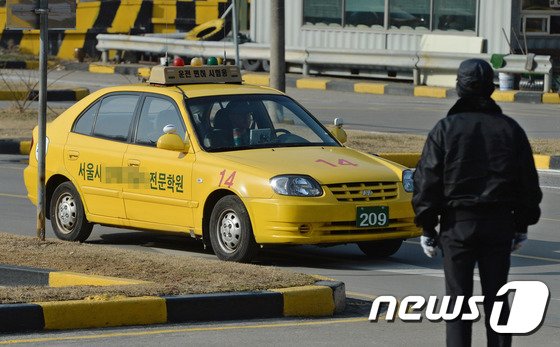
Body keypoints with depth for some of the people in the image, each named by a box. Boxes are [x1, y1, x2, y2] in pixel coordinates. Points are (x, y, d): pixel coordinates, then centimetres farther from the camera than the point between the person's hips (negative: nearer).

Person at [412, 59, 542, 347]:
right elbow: (528, 183, 9)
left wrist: (427, 228, 1)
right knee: (496, 300, 8)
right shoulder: (510, 129, 4)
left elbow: (427, 181, -5)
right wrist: (522, 226, 17)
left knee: (457, 299, 2)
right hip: (500, 225, 2)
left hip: (457, 225, -2)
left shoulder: (445, 129, -5)